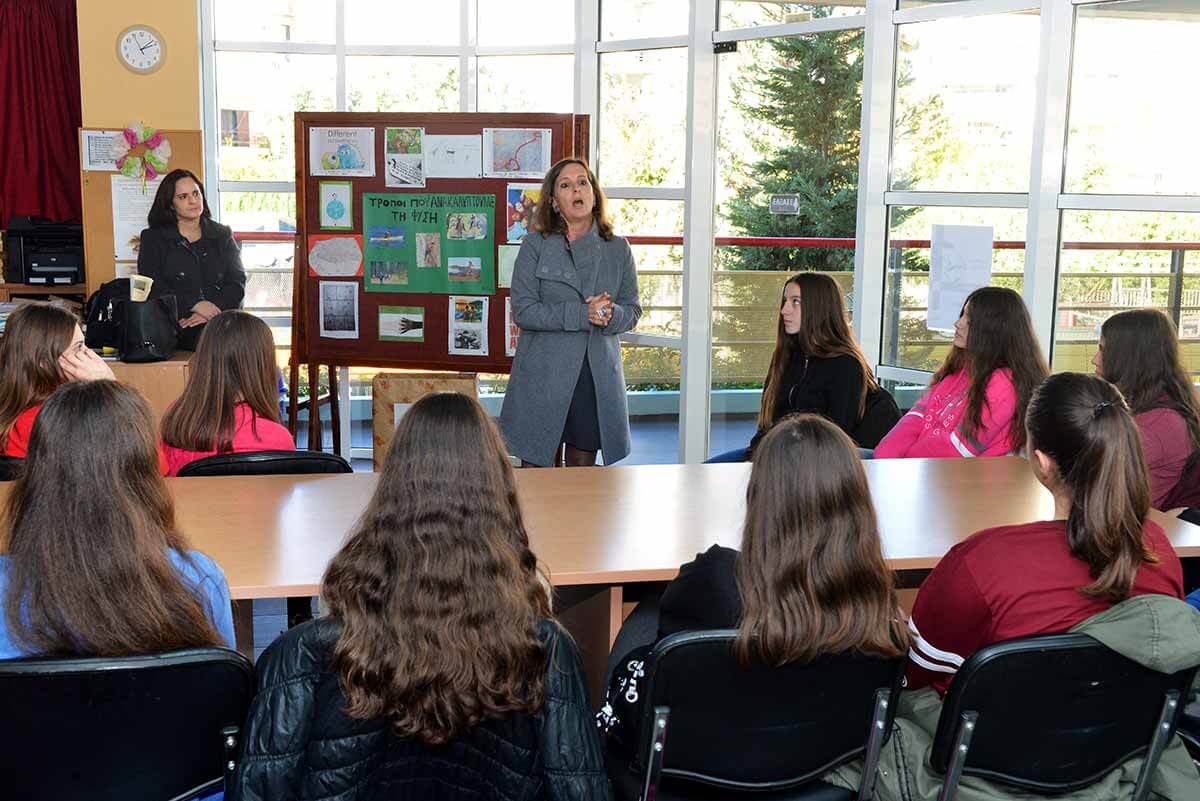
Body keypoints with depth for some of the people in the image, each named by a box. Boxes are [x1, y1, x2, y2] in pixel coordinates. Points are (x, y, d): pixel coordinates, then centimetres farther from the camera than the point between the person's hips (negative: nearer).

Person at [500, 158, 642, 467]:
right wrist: (581, 314, -18)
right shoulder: (535, 246, 0)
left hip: (598, 378, 3)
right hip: (544, 377, -2)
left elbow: (633, 310, 10)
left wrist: (611, 315, -13)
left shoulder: (618, 250, 9)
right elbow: (523, 311, -8)